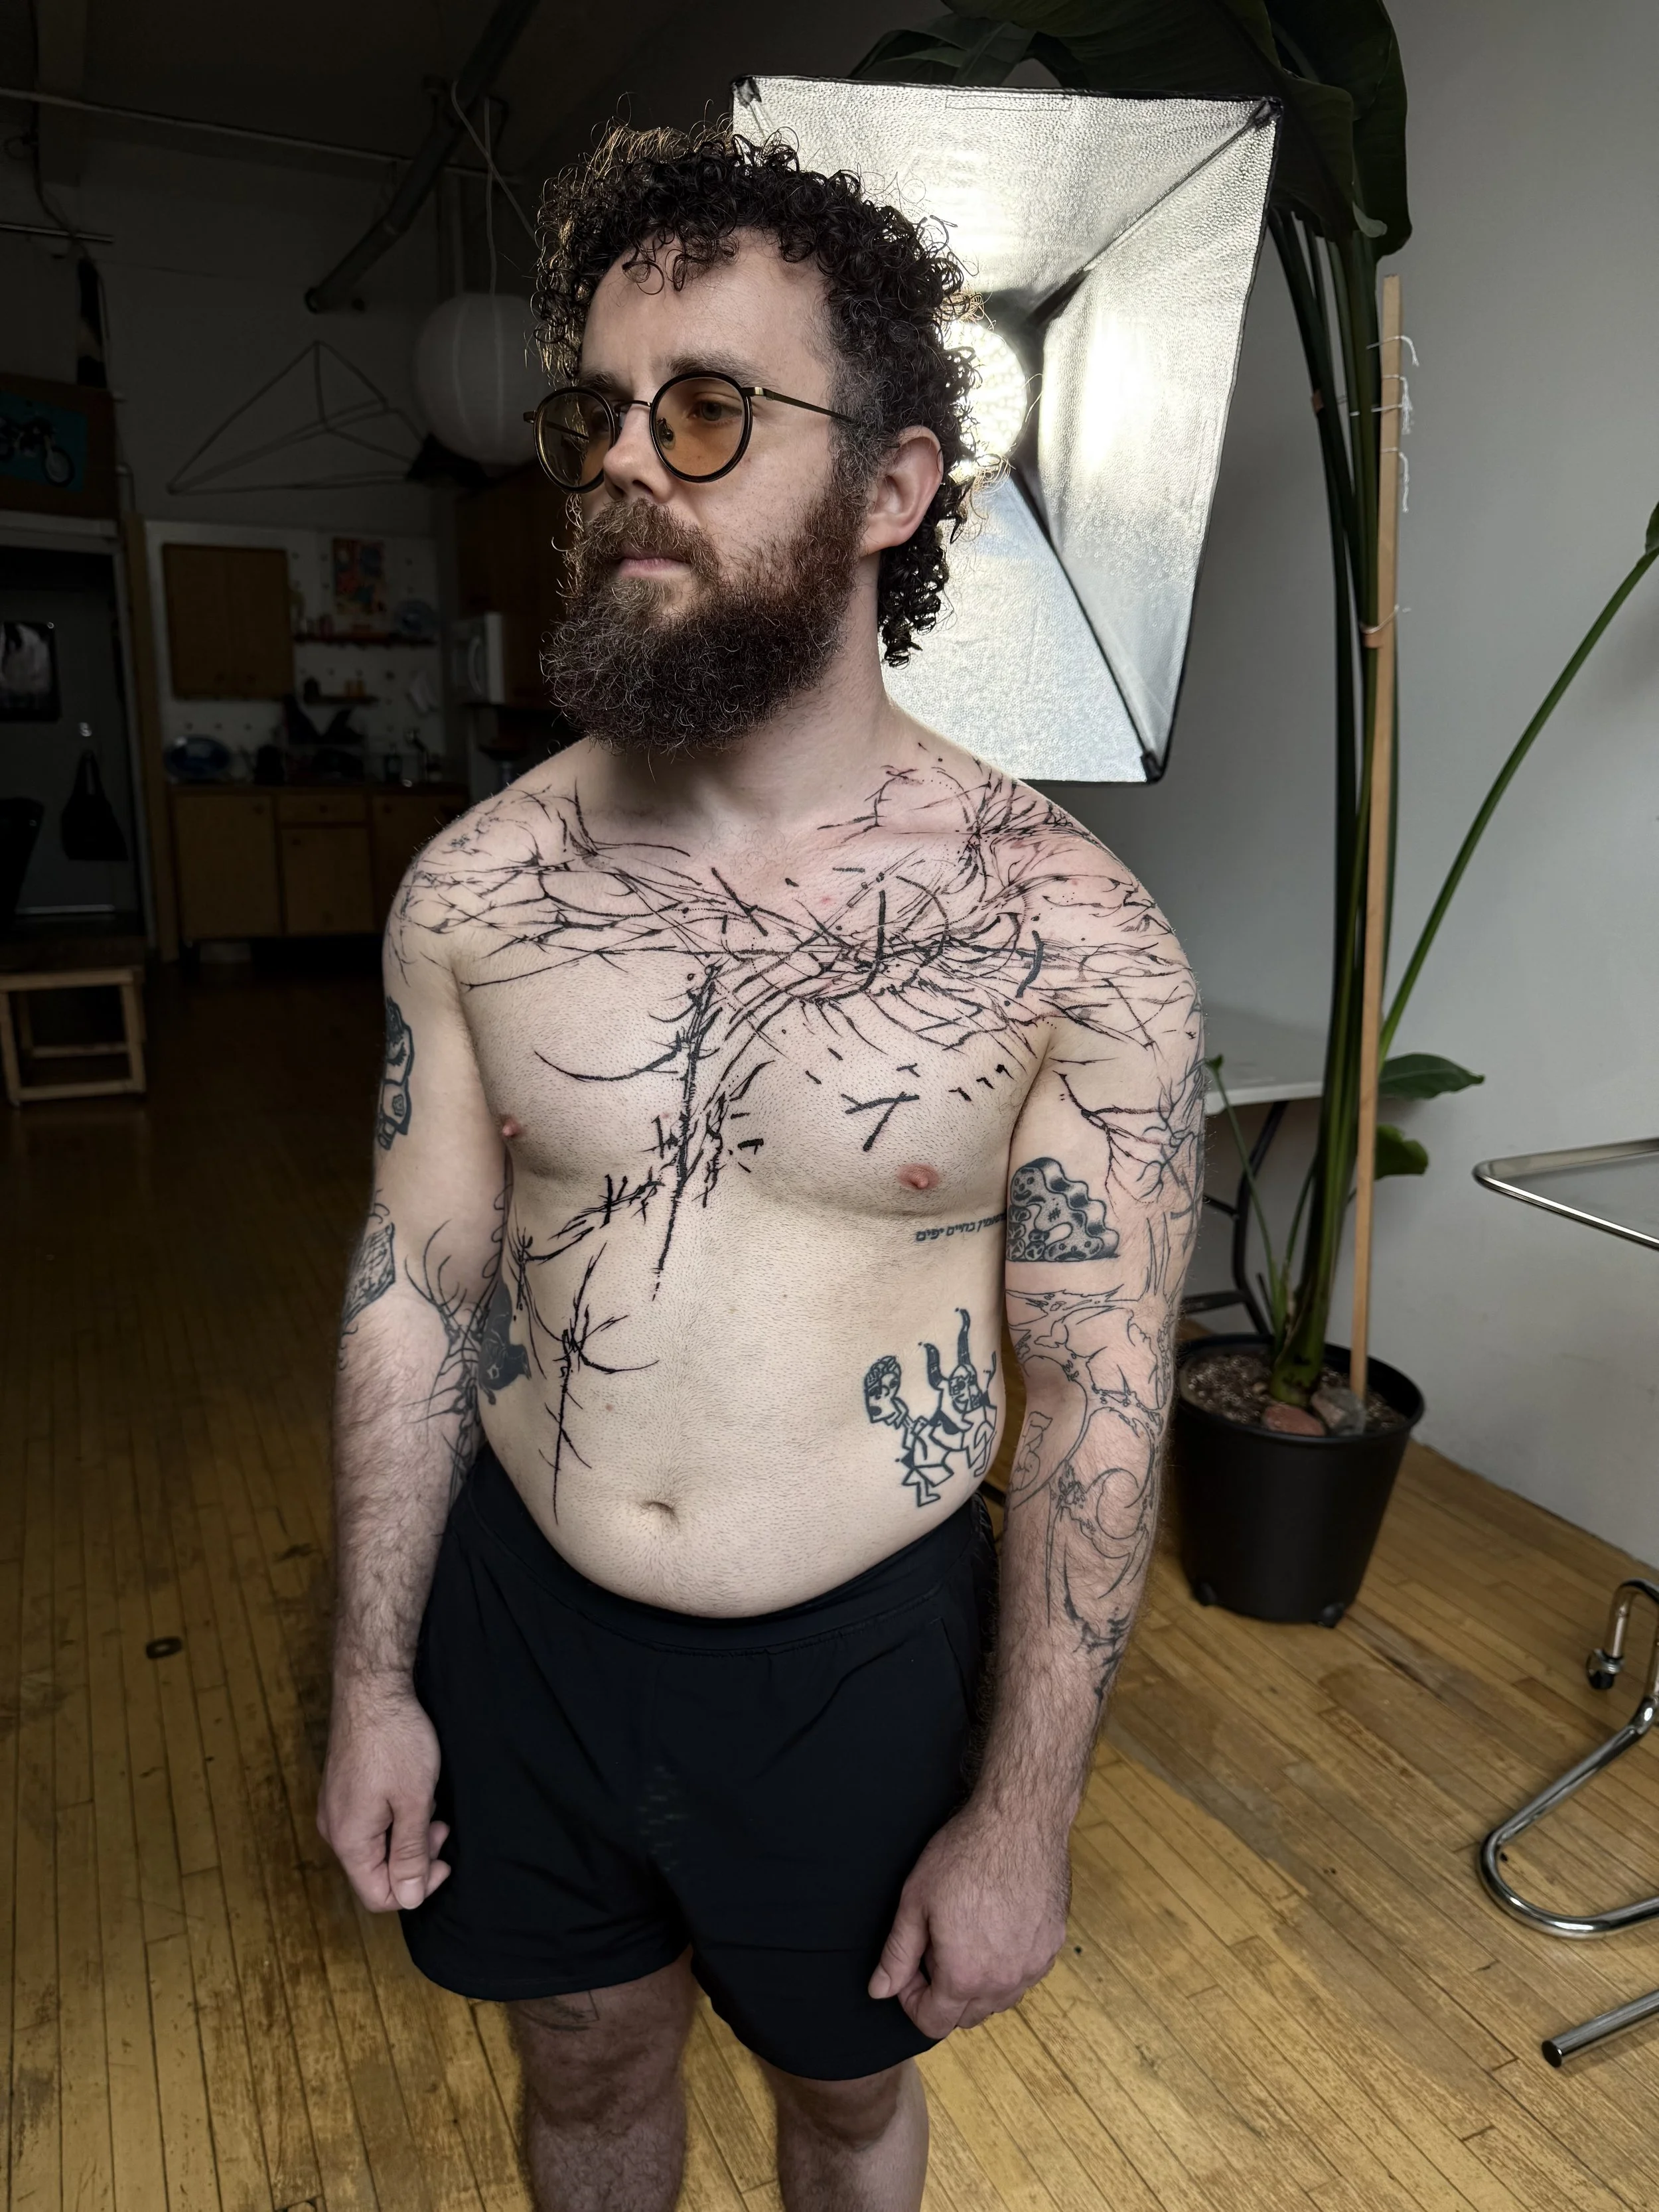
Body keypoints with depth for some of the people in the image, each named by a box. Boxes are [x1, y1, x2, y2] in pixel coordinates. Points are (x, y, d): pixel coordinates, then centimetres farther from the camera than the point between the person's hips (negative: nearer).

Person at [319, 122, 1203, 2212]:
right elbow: (416, 1285, -1)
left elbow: (1100, 1397, -12)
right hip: (523, 1627, 3)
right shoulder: (473, 888, -9)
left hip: (868, 1658, -2)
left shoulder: (1069, 934, -17)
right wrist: (373, 1680, 3)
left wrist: (1025, 1815, -8)